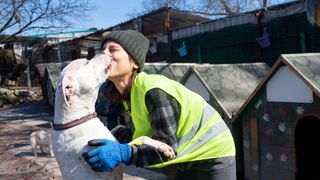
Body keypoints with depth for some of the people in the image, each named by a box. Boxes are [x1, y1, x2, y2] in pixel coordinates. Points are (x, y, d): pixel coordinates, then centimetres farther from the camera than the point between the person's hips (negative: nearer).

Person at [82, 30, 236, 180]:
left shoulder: (154, 90, -29)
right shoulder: (128, 92, -3)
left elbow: (167, 147, -31)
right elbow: (149, 134, 1)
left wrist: (124, 153, -43)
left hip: (213, 154, -8)